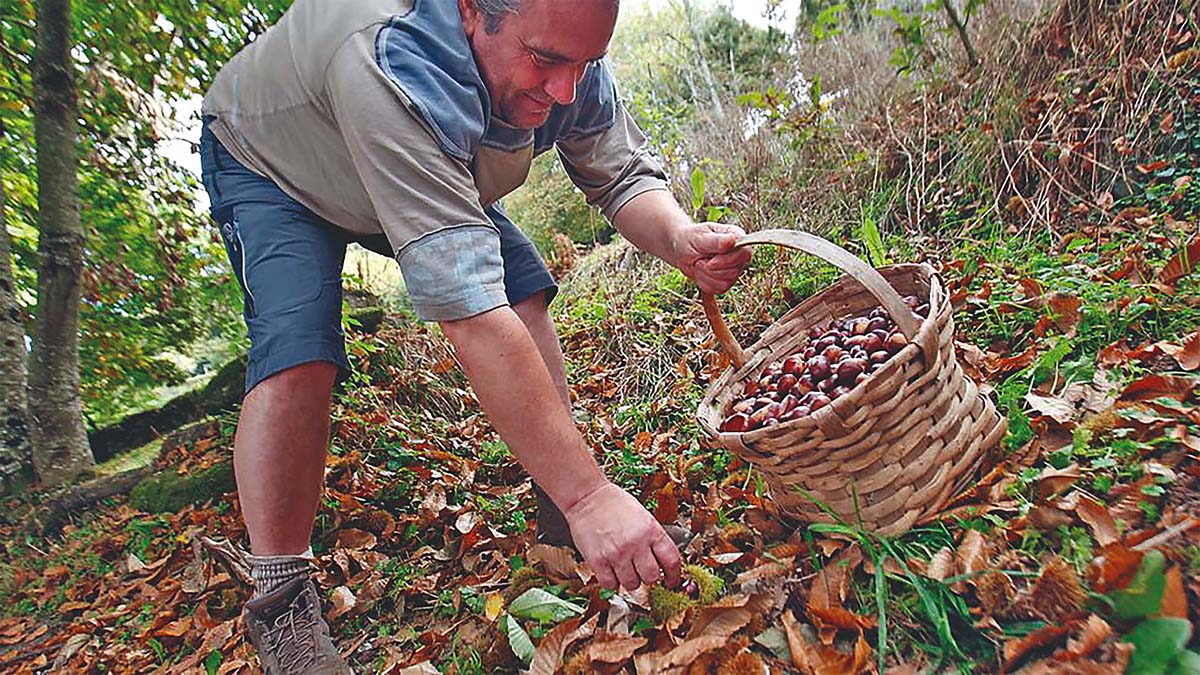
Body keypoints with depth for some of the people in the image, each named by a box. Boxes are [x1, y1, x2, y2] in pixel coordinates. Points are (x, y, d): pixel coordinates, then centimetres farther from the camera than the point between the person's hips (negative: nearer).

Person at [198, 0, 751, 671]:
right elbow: (469, 306, -51)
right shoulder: (390, 69, -45)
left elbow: (625, 174, -13)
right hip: (265, 161, -5)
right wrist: (587, 493, -50)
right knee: (298, 345, -28)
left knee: (523, 290, -11)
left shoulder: (566, 57, -24)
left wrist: (678, 237, -38)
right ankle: (279, 605, -12)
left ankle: (558, 515, 0)